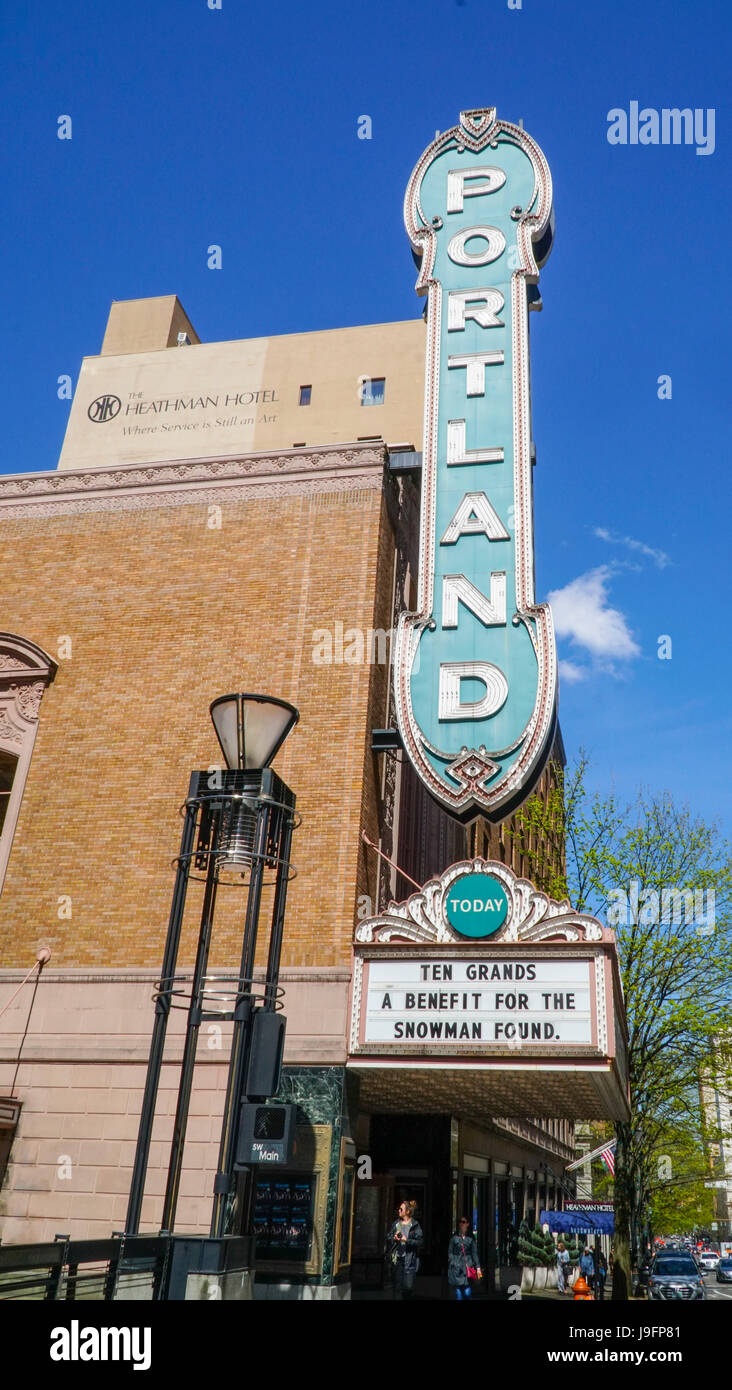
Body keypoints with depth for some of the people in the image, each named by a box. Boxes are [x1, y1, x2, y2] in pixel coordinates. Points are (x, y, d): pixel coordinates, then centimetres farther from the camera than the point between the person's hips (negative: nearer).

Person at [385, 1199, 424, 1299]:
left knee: (408, 1287, -9)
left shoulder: (415, 1225, -1)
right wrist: (394, 1238, -8)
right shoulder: (396, 1224, 11)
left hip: (410, 1260, -3)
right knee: (397, 1286, 5)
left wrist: (407, 1240, -17)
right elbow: (388, 1238, 13)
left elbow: (420, 1241, -7)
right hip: (396, 1259, 4)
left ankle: (406, 1297, 17)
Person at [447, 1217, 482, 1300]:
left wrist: (478, 1267, 2)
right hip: (456, 1267, 0)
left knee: (467, 1292, -8)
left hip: (468, 1265, 0)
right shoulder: (454, 1237, 6)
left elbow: (474, 1253, 8)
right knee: (458, 1293, -2)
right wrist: (451, 1264, -3)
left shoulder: (471, 1237, 8)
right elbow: (450, 1252, 6)